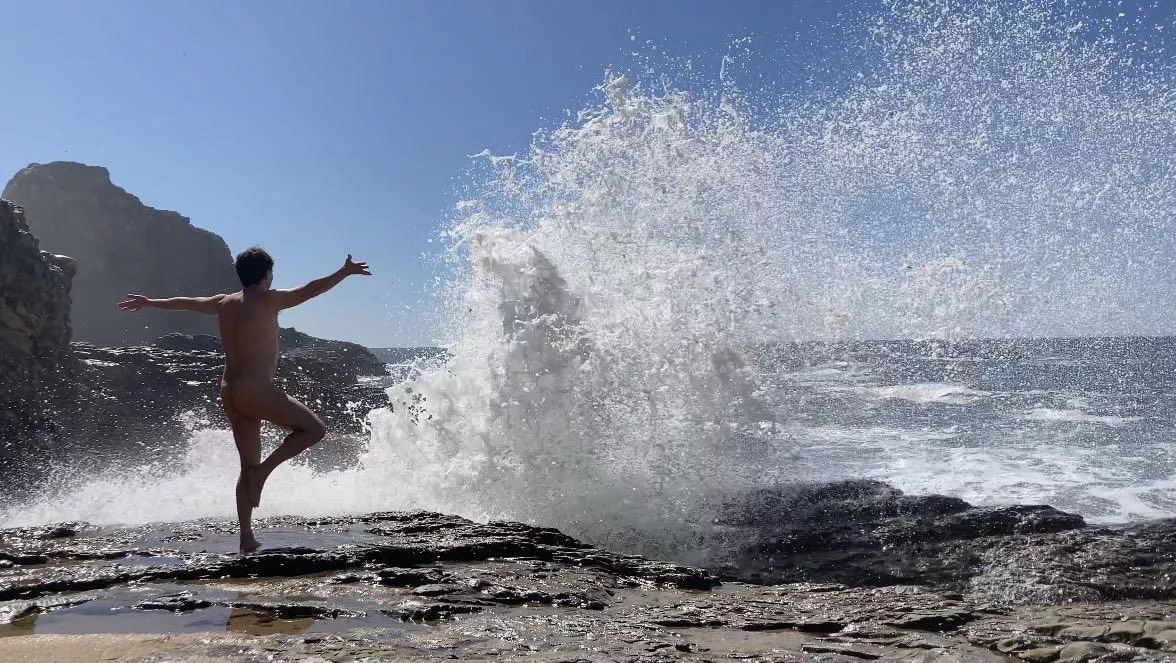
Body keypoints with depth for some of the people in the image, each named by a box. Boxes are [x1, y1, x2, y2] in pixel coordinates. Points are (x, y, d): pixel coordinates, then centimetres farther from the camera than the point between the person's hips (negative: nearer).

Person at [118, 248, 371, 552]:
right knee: (314, 428, 3)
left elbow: (185, 302, 28)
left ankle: (246, 538, 13)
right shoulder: (267, 301, -7)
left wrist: (148, 303, 43)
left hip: (230, 393, 8)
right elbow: (311, 290, -12)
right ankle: (264, 470, -7)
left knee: (248, 465, 13)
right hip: (257, 390, -8)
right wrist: (345, 272, -8)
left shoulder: (223, 303, 14)